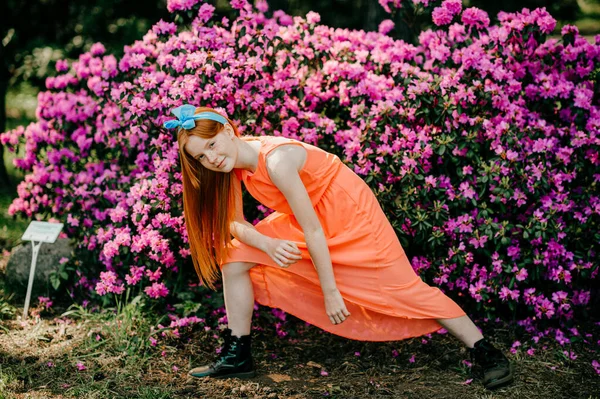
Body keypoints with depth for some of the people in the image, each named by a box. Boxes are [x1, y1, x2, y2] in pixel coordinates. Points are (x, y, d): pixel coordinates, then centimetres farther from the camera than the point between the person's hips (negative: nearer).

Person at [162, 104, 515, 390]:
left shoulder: (275, 160, -34)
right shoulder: (234, 162, -10)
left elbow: (313, 231, -30)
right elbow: (235, 224, -7)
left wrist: (331, 292, -24)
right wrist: (268, 245, -29)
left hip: (350, 215, -7)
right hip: (306, 218, 8)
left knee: (404, 288, -8)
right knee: (235, 257, -4)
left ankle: (487, 353, 4)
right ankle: (238, 356, 6)